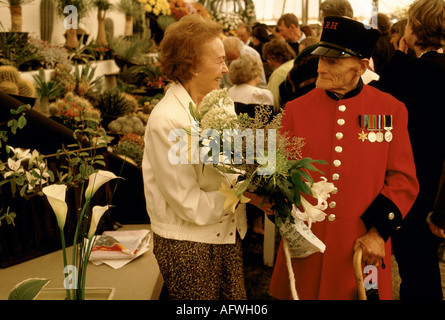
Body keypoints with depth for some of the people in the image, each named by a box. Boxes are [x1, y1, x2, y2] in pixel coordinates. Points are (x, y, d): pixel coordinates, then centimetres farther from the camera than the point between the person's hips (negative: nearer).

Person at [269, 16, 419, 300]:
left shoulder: (391, 110, -2)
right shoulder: (297, 108, 1)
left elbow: (404, 180, 0)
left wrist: (379, 231, -8)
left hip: (364, 247, -1)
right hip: (305, 243, 1)